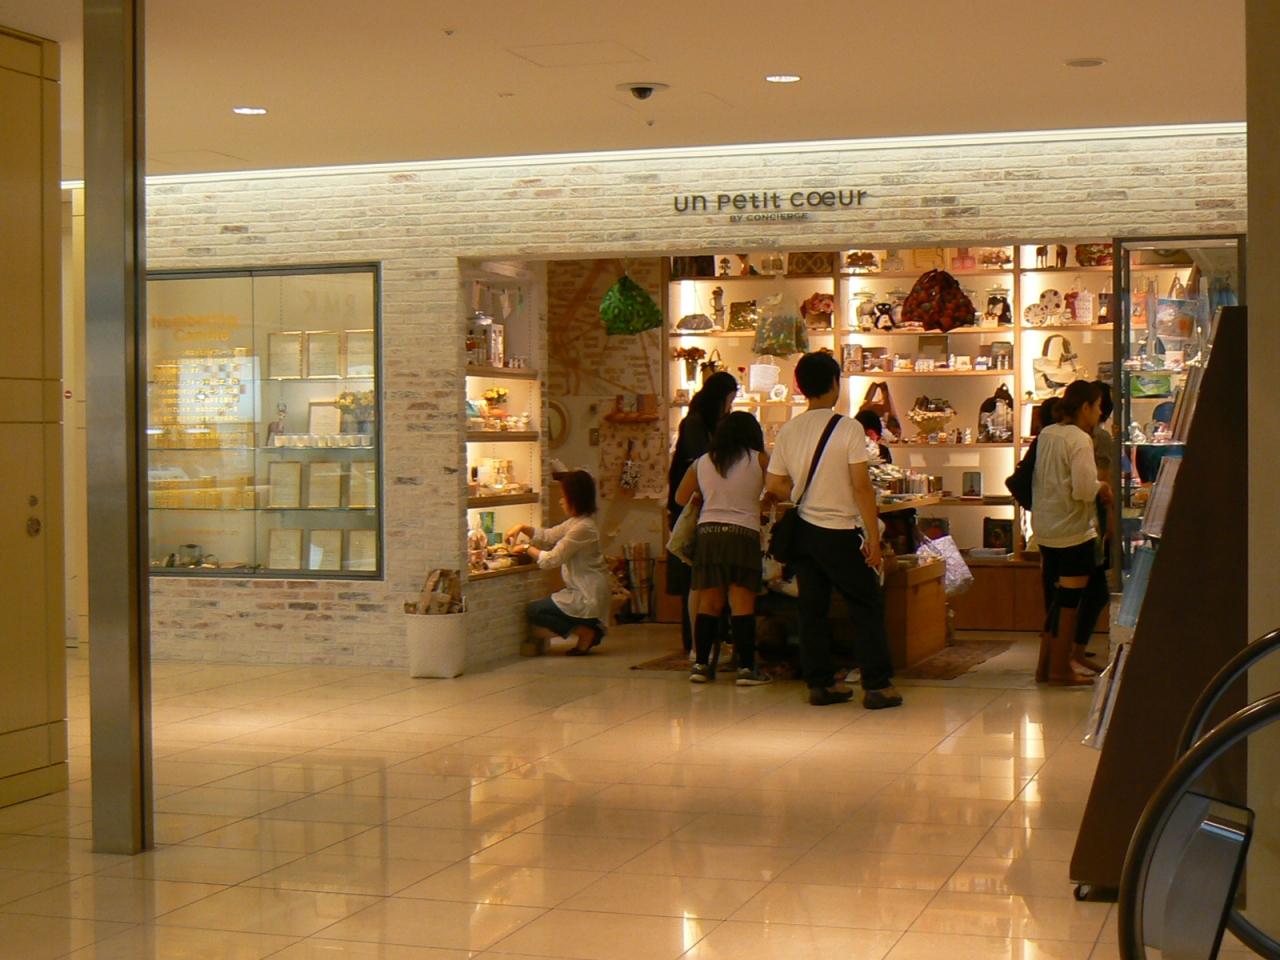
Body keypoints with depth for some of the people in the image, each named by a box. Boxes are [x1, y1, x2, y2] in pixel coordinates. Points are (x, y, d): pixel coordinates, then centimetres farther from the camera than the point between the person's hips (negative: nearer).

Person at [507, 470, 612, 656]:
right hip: (583, 593, 10)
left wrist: (526, 548, -5)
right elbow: (547, 536, 18)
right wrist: (523, 528, 4)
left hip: (587, 599, -10)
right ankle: (588, 628, 12)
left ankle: (584, 631, -4)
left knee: (533, 611, -4)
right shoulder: (575, 522, 9)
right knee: (540, 608, 20)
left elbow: (551, 560, -19)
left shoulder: (582, 528, -21)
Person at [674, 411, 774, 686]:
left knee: (708, 602, 8)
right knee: (742, 604, -4)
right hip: (743, 534, -3)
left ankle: (700, 664, 9)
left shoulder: (702, 462, 10)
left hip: (707, 532, 3)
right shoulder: (759, 460, 2)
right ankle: (746, 668, -5)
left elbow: (680, 498, 15)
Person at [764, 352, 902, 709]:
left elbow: (774, 485, 6)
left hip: (804, 529, 5)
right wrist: (873, 537, -11)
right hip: (840, 532, -5)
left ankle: (820, 683, 13)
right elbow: (861, 485, -15)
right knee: (867, 606, 4)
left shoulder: (788, 431, 2)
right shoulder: (848, 428, -13)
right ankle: (877, 685, 2)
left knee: (813, 609, 10)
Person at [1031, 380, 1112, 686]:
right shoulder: (1080, 440, -16)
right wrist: (1102, 487, -3)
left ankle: (1045, 665, 19)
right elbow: (1084, 490, -24)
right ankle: (1060, 668, 7)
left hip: (1045, 530, 8)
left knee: (1058, 596, 17)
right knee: (1071, 599, 2)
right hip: (1074, 531, -8)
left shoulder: (1046, 435, 8)